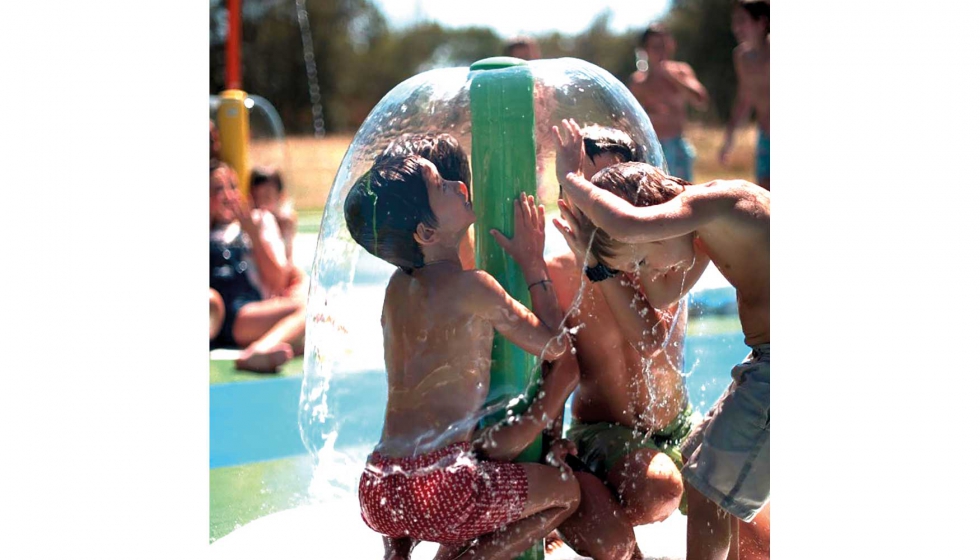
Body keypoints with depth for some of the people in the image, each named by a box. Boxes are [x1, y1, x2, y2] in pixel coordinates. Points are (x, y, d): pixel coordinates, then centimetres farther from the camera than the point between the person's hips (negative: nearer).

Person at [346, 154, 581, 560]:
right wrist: (534, 264, 11)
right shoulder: (469, 286, -10)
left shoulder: (398, 287, 13)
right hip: (438, 491, -7)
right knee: (567, 491, 17)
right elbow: (556, 347, 2)